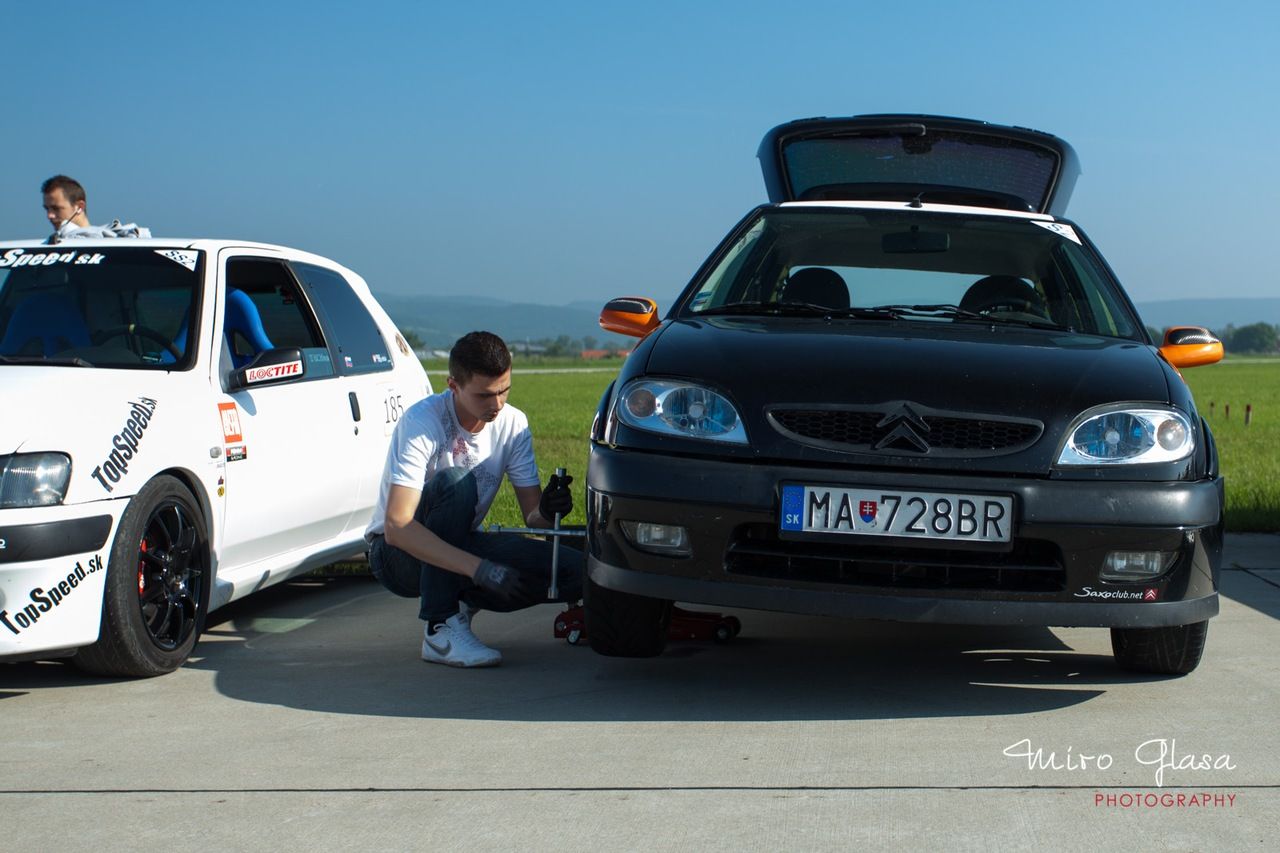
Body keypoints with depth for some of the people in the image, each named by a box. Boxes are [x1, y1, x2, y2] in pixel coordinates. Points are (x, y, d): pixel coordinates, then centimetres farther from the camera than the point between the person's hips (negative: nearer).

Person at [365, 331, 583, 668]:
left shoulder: (513, 423, -7)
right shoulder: (422, 422, -24)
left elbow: (531, 516, -5)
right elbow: (397, 527, -34)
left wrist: (547, 511, -31)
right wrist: (482, 569, -42)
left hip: (461, 545, 5)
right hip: (398, 554, -5)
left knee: (577, 570, -18)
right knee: (455, 482, -36)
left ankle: (465, 600, 4)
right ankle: (440, 629, -28)